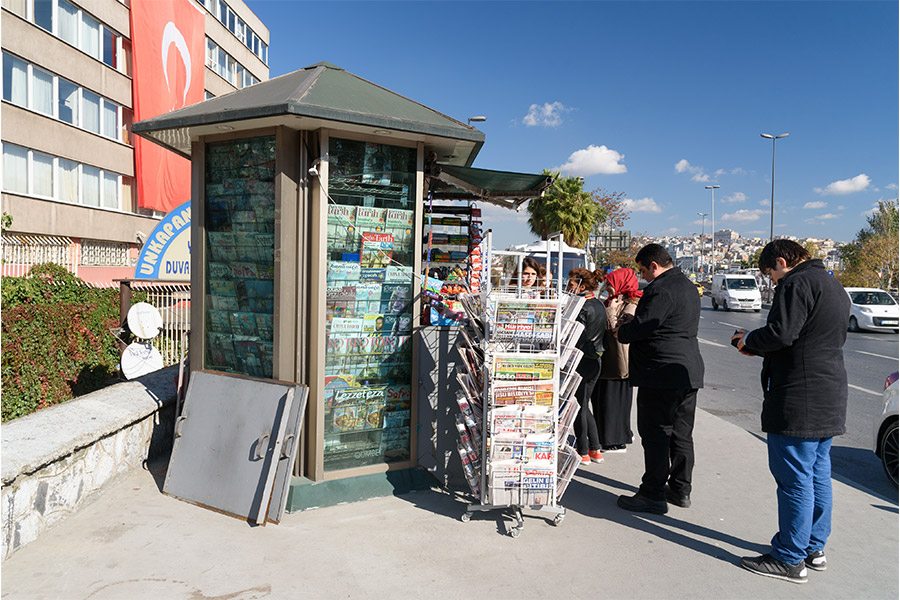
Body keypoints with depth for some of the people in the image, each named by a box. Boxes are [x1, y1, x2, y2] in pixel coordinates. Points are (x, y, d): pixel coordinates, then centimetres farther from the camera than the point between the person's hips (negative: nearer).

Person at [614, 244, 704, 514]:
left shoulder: (660, 289, -16)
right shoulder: (688, 287, 16)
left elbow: (643, 326, -20)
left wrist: (621, 331, 1)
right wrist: (631, 323, 14)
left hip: (661, 373, -10)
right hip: (688, 371, 10)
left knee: (655, 435, -2)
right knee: (681, 433, 15)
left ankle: (653, 495, 4)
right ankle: (680, 490, 25)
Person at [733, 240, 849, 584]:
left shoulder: (797, 283, -14)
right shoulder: (833, 286, 18)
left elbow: (780, 333, -24)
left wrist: (748, 341, -3)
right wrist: (759, 346, 15)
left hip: (799, 400, -10)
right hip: (830, 400, 10)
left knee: (795, 479, -3)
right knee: (818, 475, 17)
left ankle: (790, 559, 6)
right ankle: (815, 549, 28)